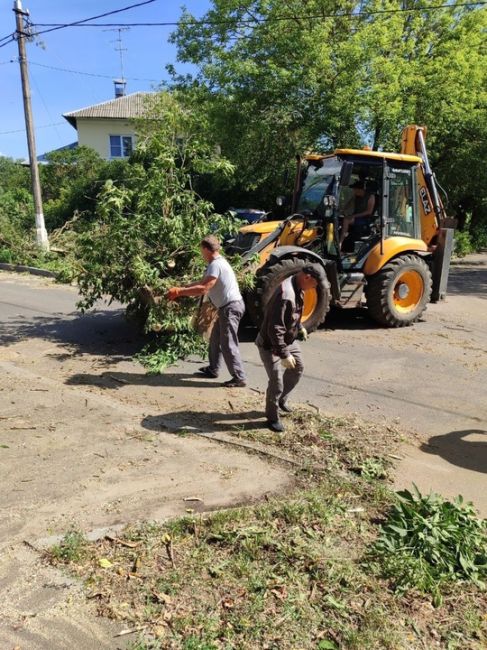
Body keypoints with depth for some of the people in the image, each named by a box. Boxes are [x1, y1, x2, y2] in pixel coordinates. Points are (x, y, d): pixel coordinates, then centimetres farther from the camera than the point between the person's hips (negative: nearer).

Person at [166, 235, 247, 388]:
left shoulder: (216, 264, -19)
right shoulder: (217, 262, 15)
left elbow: (203, 289, -25)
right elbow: (202, 281, 18)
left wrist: (180, 292, -18)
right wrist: (182, 288, 10)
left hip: (230, 307, -11)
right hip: (227, 307, 11)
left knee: (228, 344, -7)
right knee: (216, 339, 20)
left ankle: (239, 378, -3)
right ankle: (213, 369, 32)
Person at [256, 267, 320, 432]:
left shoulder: (297, 288, -1)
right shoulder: (286, 295, -33)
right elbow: (275, 329, -34)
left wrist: (300, 327, 14)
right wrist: (284, 355, -31)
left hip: (288, 340, 10)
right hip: (271, 344, -10)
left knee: (298, 368, 22)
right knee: (276, 382, -7)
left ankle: (281, 399, 42)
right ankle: (272, 417, 14)